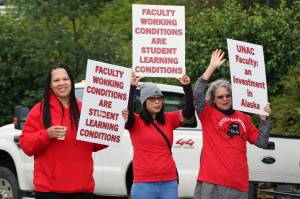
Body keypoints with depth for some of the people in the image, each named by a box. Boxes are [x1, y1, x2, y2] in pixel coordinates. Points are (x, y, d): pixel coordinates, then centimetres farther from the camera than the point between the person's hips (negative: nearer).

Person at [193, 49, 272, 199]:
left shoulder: (243, 118, 17)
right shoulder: (209, 114, 4)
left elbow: (262, 142, 16)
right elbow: (197, 95, -13)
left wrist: (264, 118, 8)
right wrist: (212, 67, -15)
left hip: (239, 183, 4)